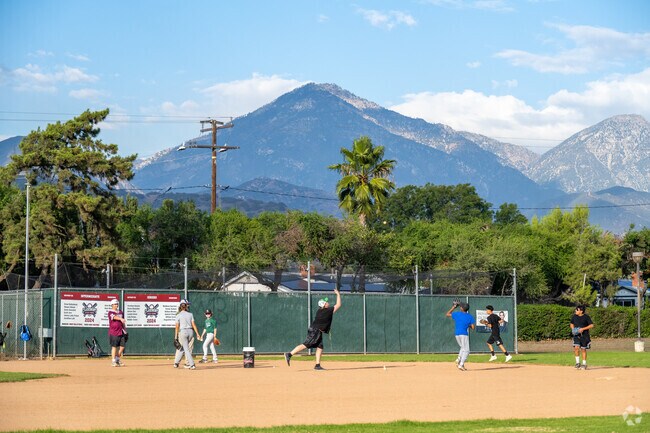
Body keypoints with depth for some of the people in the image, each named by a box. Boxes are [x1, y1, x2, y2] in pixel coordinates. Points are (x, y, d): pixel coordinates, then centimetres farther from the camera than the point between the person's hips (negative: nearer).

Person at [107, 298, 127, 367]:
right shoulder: (110, 312, -5)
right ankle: (114, 361, 0)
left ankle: (118, 359, 19)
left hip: (121, 332, 6)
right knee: (114, 347, -4)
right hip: (113, 332, -6)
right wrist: (120, 319, -46)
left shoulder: (121, 312, 16)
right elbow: (114, 317, -27)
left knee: (122, 346, 2)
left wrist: (125, 330, 17)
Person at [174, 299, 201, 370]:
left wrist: (176, 337, -1)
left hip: (183, 332, -4)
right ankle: (176, 362, 24)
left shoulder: (178, 315, -4)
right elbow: (194, 325, -1)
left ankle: (192, 364, -12)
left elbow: (177, 327, -6)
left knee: (186, 349, -3)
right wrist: (198, 334, -1)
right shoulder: (190, 314, 3)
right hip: (190, 332, 4)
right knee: (182, 347, 17)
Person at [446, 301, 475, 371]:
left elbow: (447, 314, 16)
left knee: (463, 348, 25)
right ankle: (461, 364, -14)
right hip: (464, 334, -4)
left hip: (457, 334, 4)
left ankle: (459, 359, 5)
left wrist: (453, 307, 23)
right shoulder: (470, 317, -2)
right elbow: (473, 327, -7)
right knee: (466, 350, 0)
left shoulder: (457, 314, 2)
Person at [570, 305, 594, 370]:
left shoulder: (586, 317, -8)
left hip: (584, 335, -3)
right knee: (576, 347, -15)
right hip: (576, 335, 3)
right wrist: (573, 329, -1)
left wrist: (583, 329, -19)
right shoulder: (574, 316, 5)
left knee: (583, 349, 3)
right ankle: (577, 362, -3)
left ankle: (584, 364, 16)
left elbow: (591, 325, -10)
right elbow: (571, 323, 20)